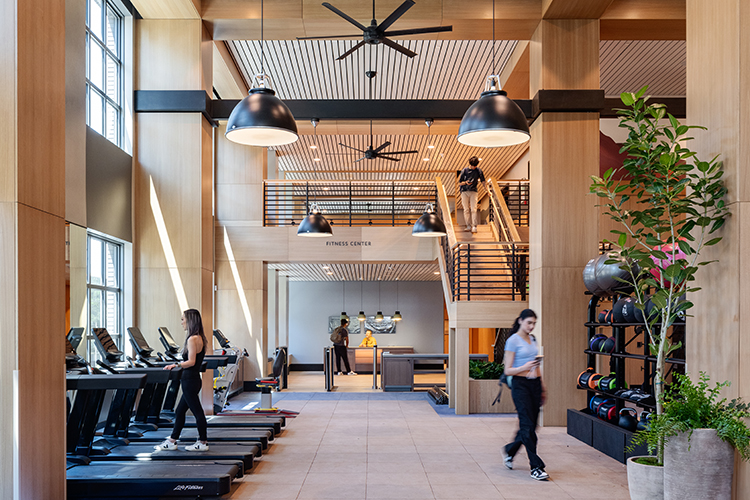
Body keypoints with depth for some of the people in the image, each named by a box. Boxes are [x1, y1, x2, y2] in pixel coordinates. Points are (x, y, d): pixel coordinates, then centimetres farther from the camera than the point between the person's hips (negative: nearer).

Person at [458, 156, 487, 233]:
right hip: (464, 192, 0)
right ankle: (468, 225, 4)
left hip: (473, 192, 0)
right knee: (466, 209, -3)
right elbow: (459, 183, 4)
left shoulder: (478, 171, 4)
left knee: (473, 209, -12)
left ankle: (474, 226, -15)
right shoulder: (464, 171, 1)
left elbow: (483, 181, 9)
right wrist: (465, 182, -16)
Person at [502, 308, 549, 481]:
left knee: (529, 425, 10)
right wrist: (525, 367, -25)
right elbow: (508, 371, -9)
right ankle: (536, 468, -4)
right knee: (528, 426, -7)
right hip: (520, 385, -7)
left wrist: (542, 388, 19)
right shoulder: (513, 341, -7)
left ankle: (509, 452, 32)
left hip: (535, 384, 7)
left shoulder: (532, 339, 14)